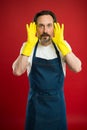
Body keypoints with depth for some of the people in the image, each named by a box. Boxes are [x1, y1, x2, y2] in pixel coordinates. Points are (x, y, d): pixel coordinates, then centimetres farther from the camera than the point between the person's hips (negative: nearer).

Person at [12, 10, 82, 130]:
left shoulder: (62, 44, -7)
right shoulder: (28, 45, -8)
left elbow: (77, 68, -19)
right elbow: (17, 71, -20)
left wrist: (61, 43, -24)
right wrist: (29, 44, -26)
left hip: (57, 99, 1)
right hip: (36, 100, 0)